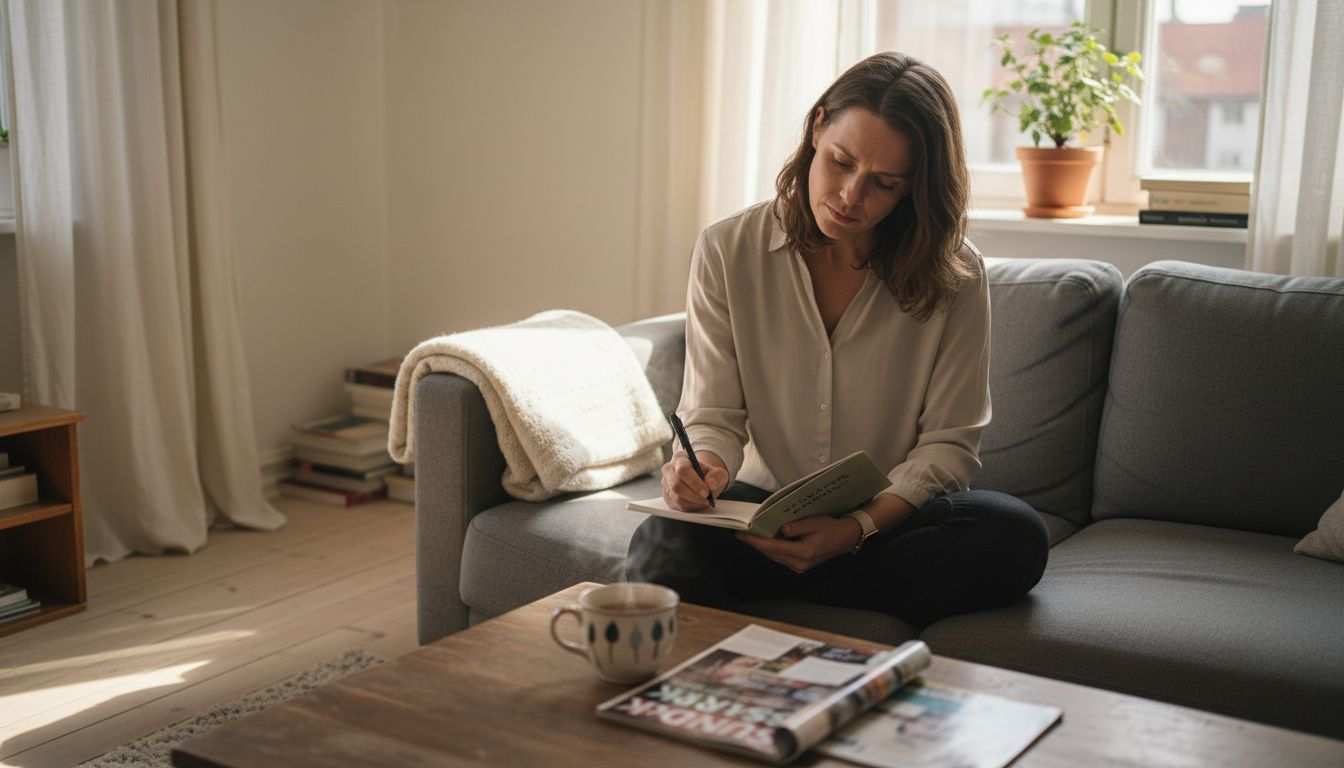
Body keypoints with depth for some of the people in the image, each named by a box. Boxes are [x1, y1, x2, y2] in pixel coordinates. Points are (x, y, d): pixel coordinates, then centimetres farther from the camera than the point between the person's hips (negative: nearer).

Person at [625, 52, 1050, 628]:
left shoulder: (954, 276, -6)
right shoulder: (727, 251, -3)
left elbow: (947, 444, -6)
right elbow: (714, 415, -2)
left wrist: (858, 527, -23)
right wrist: (704, 467, -27)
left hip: (891, 517, 3)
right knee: (664, 545, -38)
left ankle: (761, 590, -24)